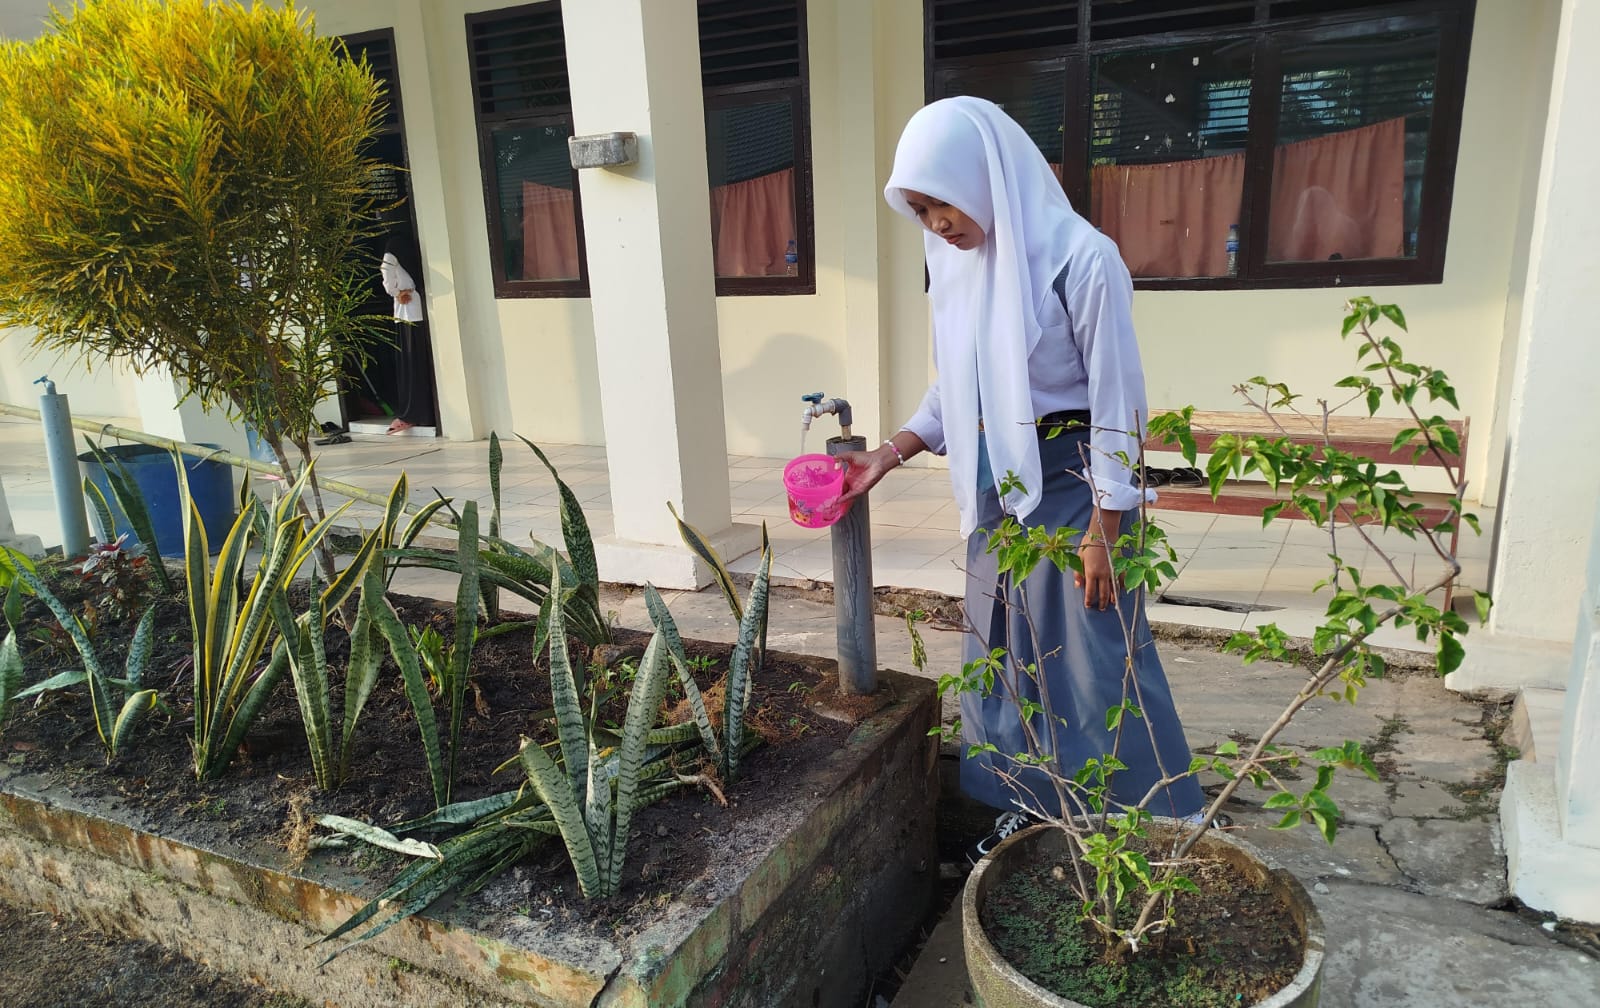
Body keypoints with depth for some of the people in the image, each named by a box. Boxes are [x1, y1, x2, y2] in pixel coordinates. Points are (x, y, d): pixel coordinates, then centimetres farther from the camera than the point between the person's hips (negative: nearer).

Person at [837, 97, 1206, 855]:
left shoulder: (1079, 258, -18)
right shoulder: (956, 261, 4)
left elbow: (1117, 400, -15)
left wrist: (1103, 530, -14)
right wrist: (888, 457, 4)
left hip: (1070, 480, -7)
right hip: (997, 485, 7)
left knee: (1096, 662, 2)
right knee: (1004, 650, 14)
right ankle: (1030, 806, 32)